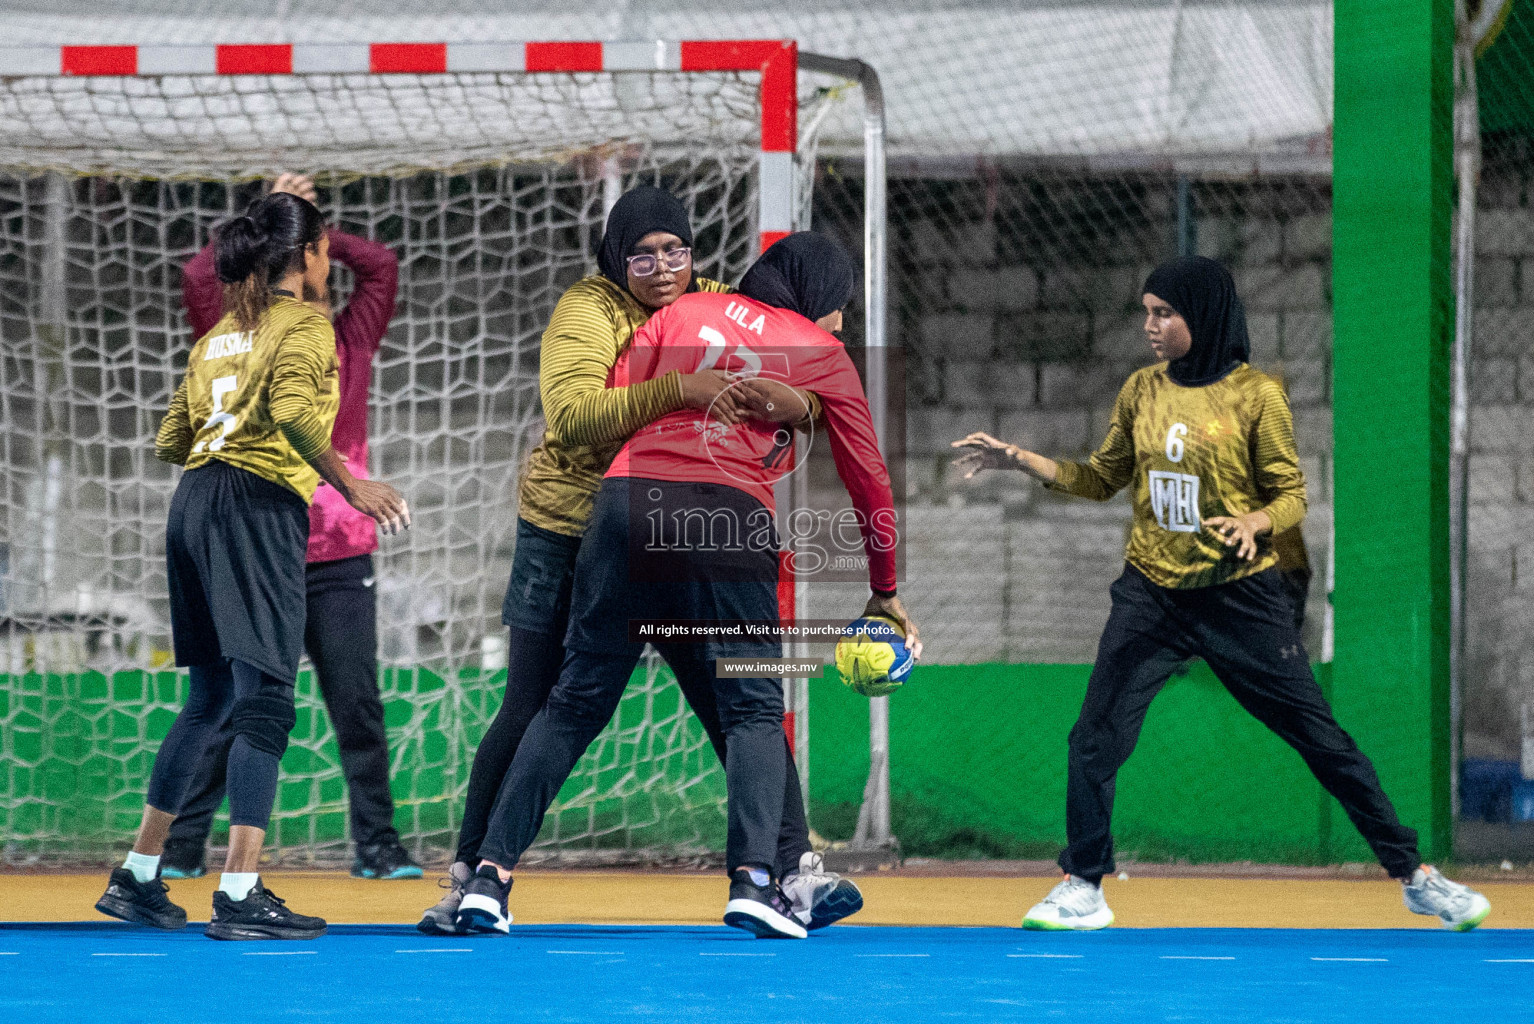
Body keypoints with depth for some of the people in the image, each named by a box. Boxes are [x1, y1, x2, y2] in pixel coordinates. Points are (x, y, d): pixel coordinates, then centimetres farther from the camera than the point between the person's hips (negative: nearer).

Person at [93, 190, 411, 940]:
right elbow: (289, 411, -20)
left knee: (211, 697, 17)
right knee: (265, 700, -10)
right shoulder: (305, 325, -1)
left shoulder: (219, 336, 20)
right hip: (259, 507, -8)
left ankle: (137, 876, 19)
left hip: (195, 506, 8)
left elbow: (170, 442, 20)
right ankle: (239, 894, -18)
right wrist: (349, 485, -17)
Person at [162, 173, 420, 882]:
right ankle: (181, 846, 4)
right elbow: (200, 278, -8)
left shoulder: (351, 348, 8)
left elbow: (381, 267, 6)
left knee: (358, 707, 1)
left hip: (341, 563, 2)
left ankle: (376, 845, 6)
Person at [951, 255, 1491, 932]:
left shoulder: (1255, 395, -8)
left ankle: (1414, 875, 7)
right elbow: (1103, 480, 14)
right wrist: (1020, 461, 3)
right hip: (1151, 597, 4)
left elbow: (1292, 495, -5)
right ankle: (1083, 888, 10)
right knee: (1095, 741, -6)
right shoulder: (1142, 391, 4)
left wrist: (1255, 522, -26)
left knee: (1319, 736, -2)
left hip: (1241, 597, -4)